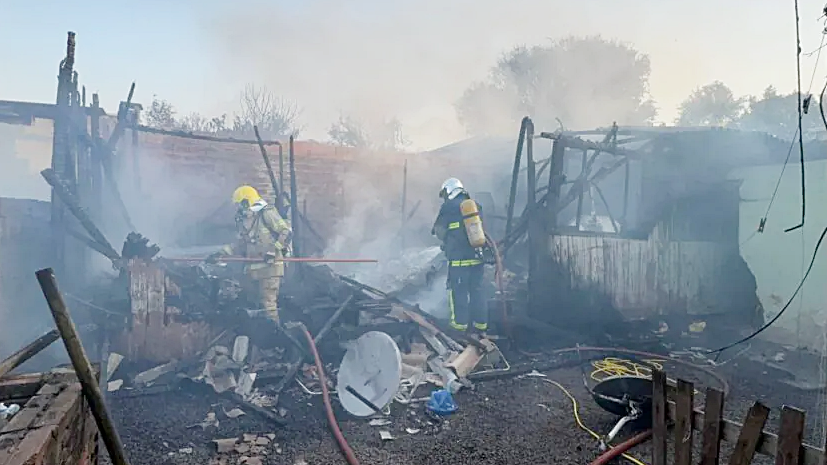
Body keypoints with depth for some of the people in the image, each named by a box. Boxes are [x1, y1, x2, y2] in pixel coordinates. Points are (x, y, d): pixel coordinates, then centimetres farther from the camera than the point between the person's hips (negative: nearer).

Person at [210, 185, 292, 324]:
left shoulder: (267, 213, -8)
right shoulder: (245, 221, 17)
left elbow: (287, 232, -13)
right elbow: (241, 245, 17)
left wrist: (274, 250, -19)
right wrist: (221, 253, 8)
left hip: (270, 267, -8)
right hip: (253, 269, 8)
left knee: (268, 303, -9)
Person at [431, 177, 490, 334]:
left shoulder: (448, 207, -6)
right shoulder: (476, 205, 10)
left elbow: (439, 231, 2)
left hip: (459, 258, -5)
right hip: (478, 256, 5)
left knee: (458, 291, 5)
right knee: (477, 290, 13)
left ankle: (460, 322, 11)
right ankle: (481, 323, 18)